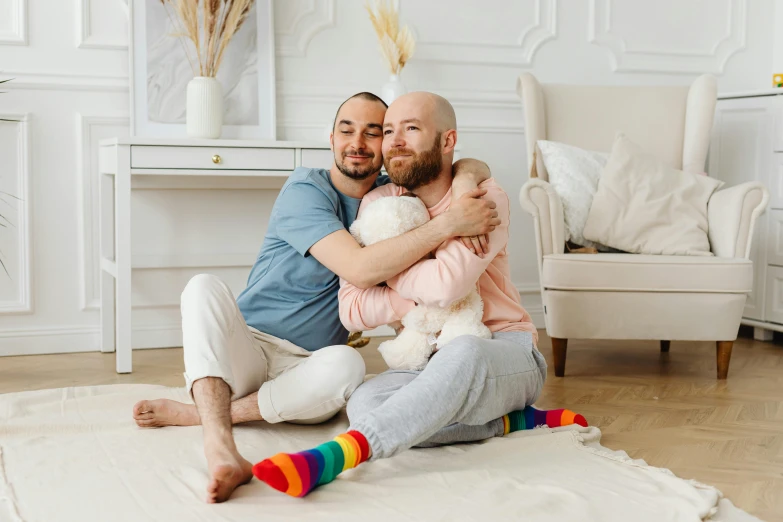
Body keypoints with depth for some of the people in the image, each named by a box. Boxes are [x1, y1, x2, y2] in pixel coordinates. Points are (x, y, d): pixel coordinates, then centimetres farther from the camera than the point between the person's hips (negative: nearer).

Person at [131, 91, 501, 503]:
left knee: (347, 364, -34)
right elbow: (359, 269, -24)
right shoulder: (306, 190, -11)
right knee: (204, 286, -33)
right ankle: (220, 450, -50)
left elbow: (475, 167, 12)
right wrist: (448, 224, -28)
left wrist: (464, 184, -14)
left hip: (306, 369, 3)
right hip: (245, 348, -3)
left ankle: (194, 412, -22)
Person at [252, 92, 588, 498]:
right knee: (365, 402, -29)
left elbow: (449, 282, -28)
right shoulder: (377, 204, 3)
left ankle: (338, 454, -52)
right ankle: (514, 419, -16)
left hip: (509, 354, -4)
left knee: (464, 352, -41)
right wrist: (420, 295, -19)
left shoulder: (484, 198, -10)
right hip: (429, 363, 5)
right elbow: (352, 310, -5)